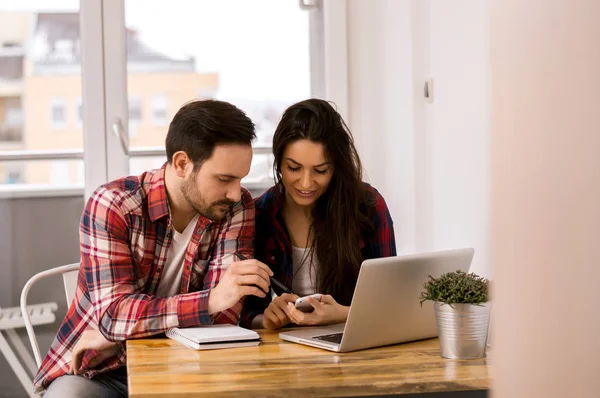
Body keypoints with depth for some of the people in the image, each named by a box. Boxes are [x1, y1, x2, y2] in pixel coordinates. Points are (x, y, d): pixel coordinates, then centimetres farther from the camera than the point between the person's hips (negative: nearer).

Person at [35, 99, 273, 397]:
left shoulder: (238, 208, -7)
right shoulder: (112, 205, -15)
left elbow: (224, 314, -13)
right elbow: (112, 315, -24)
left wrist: (114, 335, -18)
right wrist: (211, 300, -37)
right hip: (98, 370, -2)